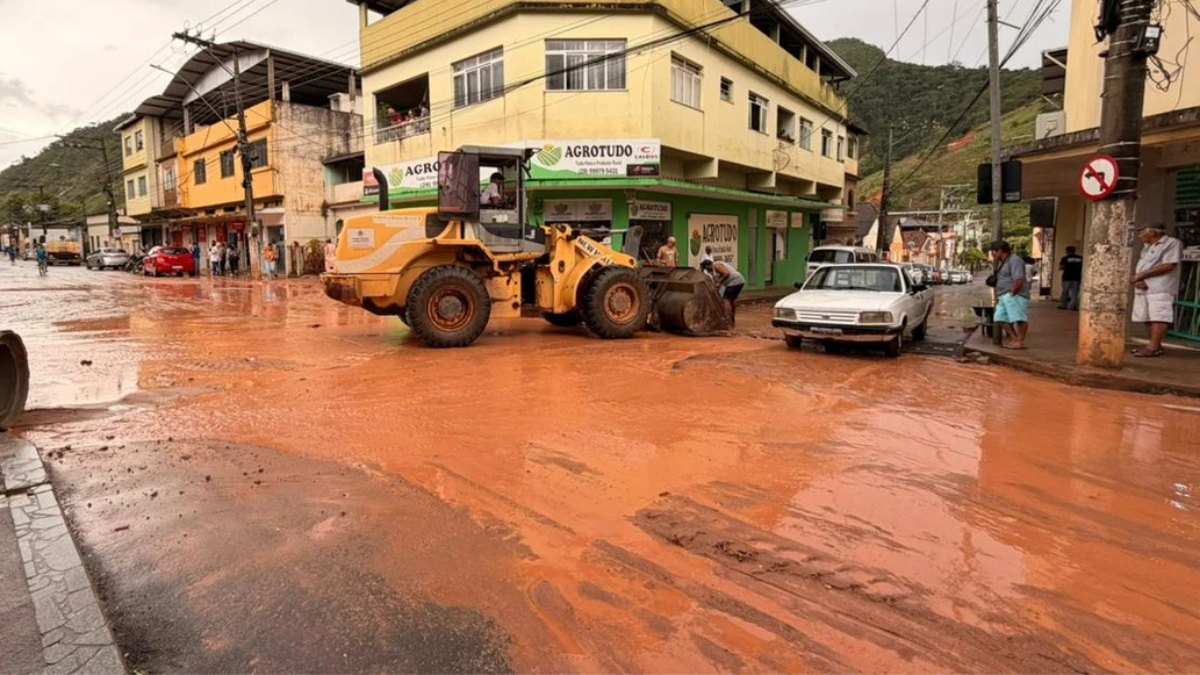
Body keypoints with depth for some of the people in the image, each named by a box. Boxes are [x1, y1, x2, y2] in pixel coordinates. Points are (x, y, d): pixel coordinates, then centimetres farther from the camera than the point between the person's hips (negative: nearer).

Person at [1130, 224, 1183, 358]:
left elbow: (1169, 266, -13)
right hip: (1143, 288, 8)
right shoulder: (1147, 247, 22)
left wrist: (1141, 275, -13)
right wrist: (1138, 280, -5)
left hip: (1161, 289, -8)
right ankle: (1155, 346, 11)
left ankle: (1153, 347, -18)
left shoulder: (1173, 243, -2)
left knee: (1158, 317, -14)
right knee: (1147, 318, 6)